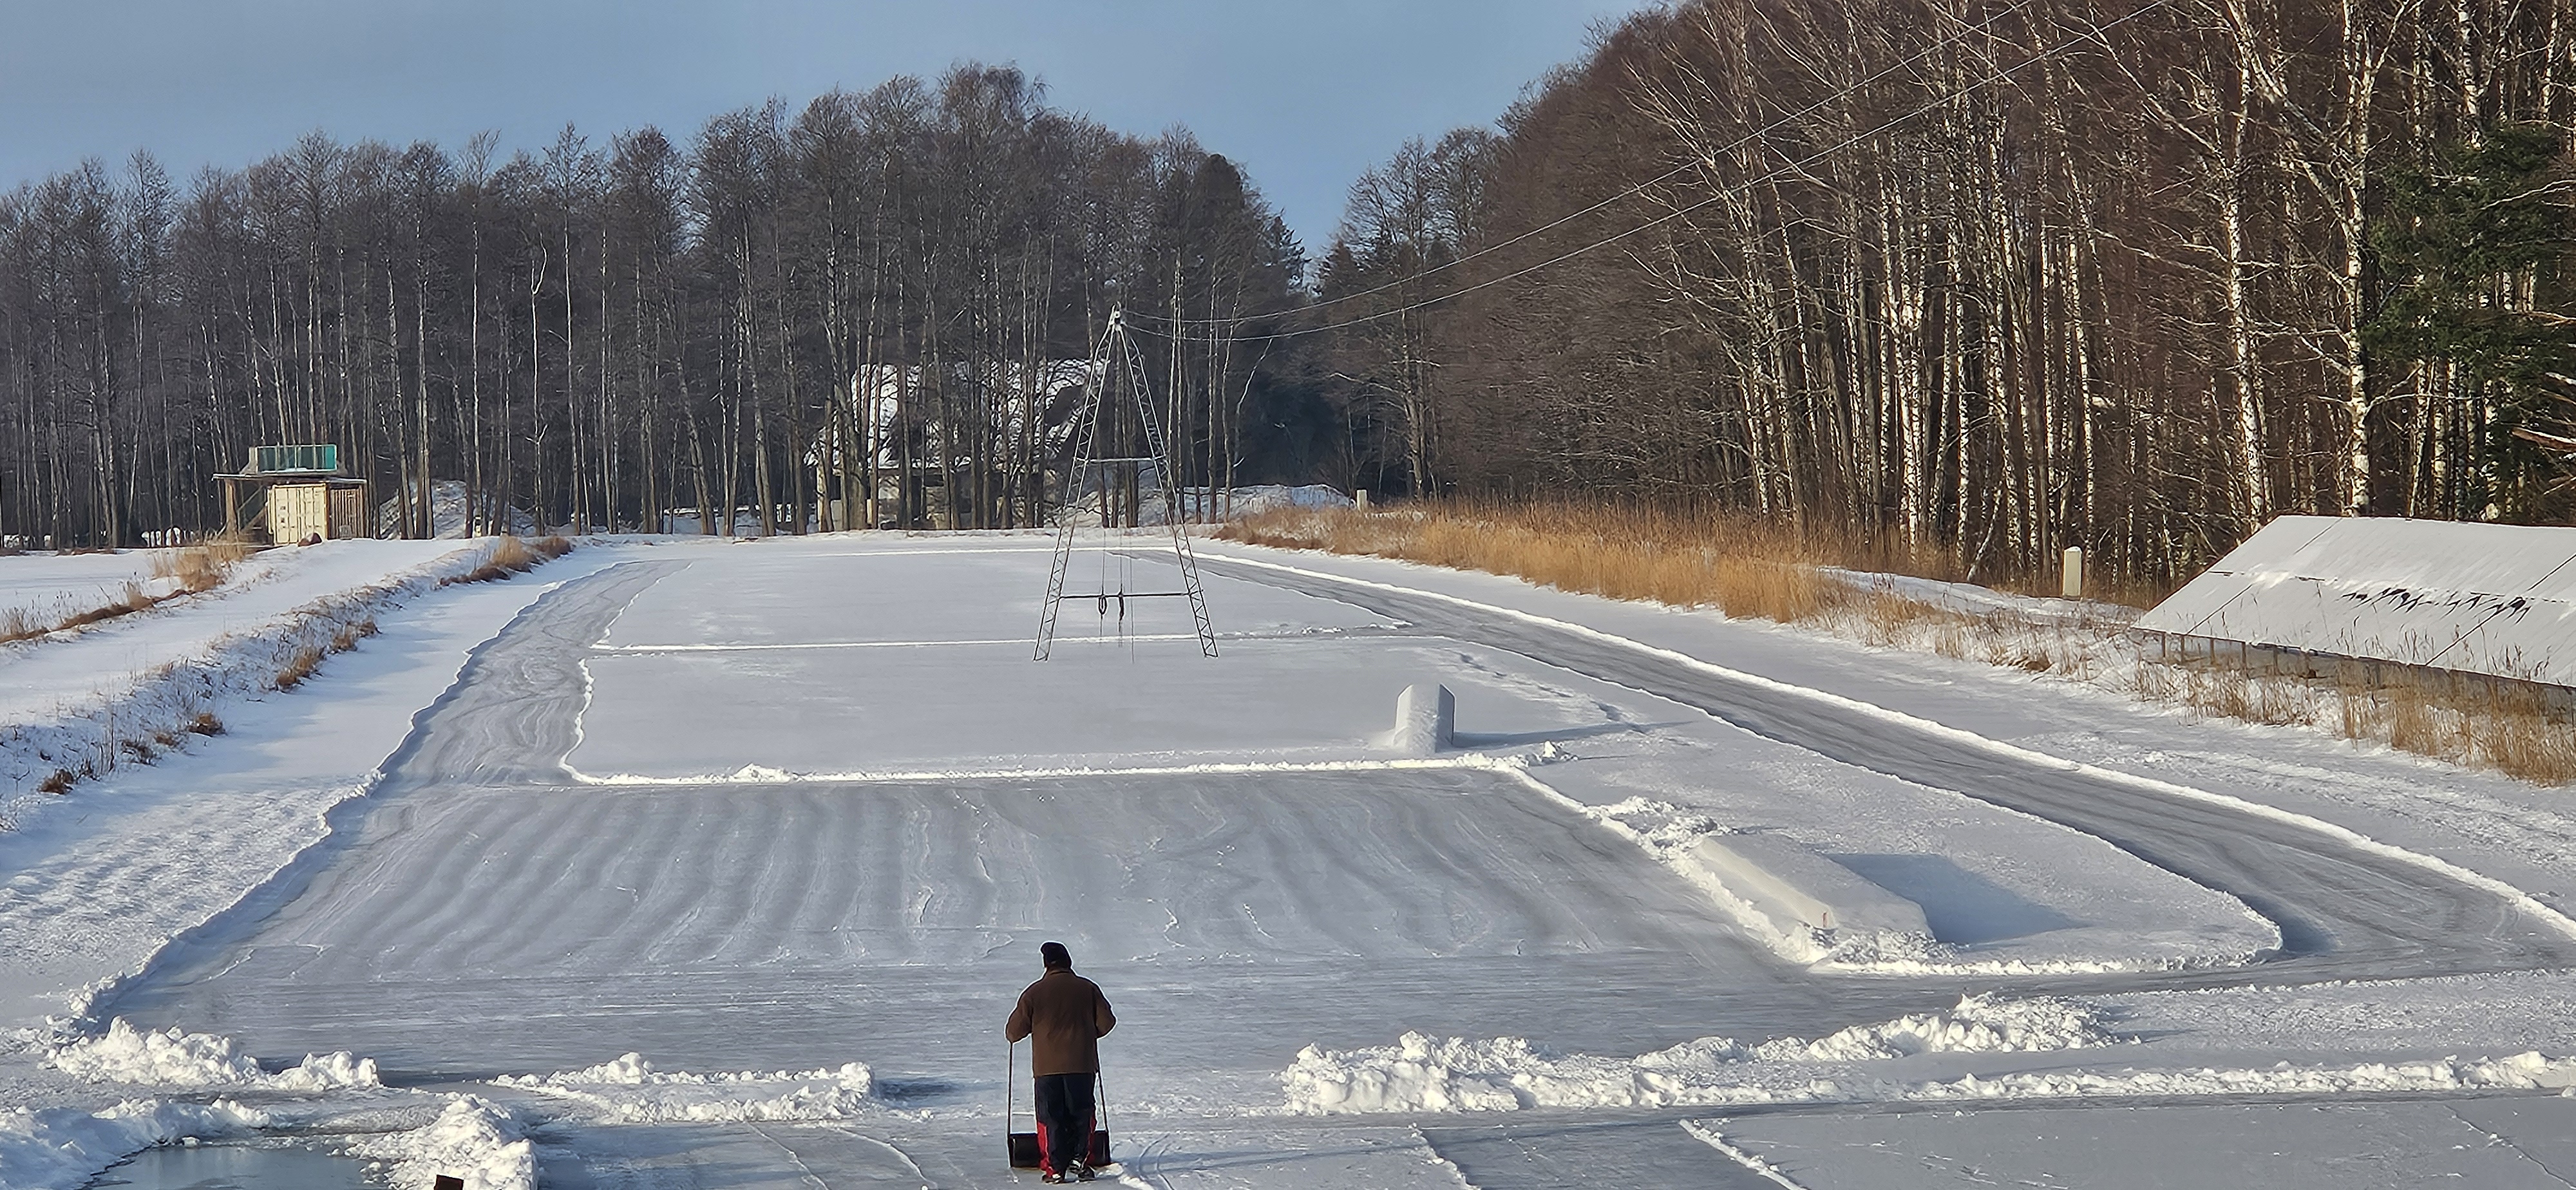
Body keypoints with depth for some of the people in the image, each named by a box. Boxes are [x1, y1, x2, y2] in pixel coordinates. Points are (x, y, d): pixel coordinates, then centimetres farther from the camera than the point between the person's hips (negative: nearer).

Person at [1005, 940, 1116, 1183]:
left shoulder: (1034, 992, -3)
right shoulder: (1088, 989, 1)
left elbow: (1015, 1030, 2)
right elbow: (1107, 1022, 3)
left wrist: (1012, 1034, 26)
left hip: (1048, 1066, -1)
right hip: (1082, 1064, 1)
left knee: (1051, 1118, 5)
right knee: (1082, 1114, 11)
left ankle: (1055, 1168, 0)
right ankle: (1080, 1160, -1)